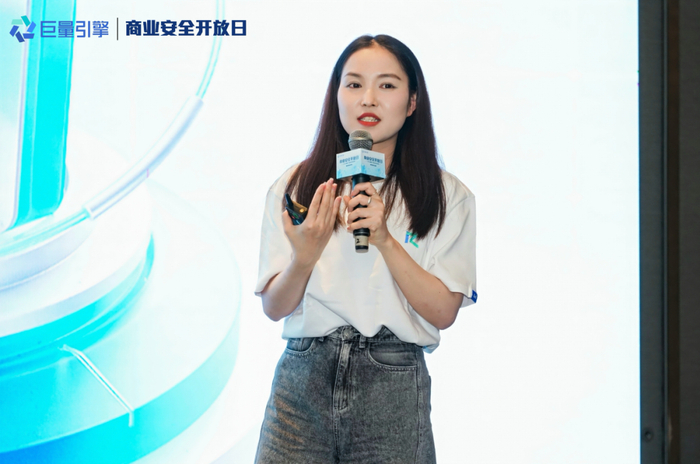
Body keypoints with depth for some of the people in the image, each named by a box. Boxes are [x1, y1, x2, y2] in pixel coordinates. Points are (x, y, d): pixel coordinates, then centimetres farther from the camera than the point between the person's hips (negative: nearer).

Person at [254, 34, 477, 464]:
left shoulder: (447, 196, 1)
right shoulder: (295, 186, 3)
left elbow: (443, 312, -6)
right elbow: (274, 307, 1)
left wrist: (384, 239, -17)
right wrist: (304, 257, -18)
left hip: (393, 387, -1)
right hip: (302, 380, 1)